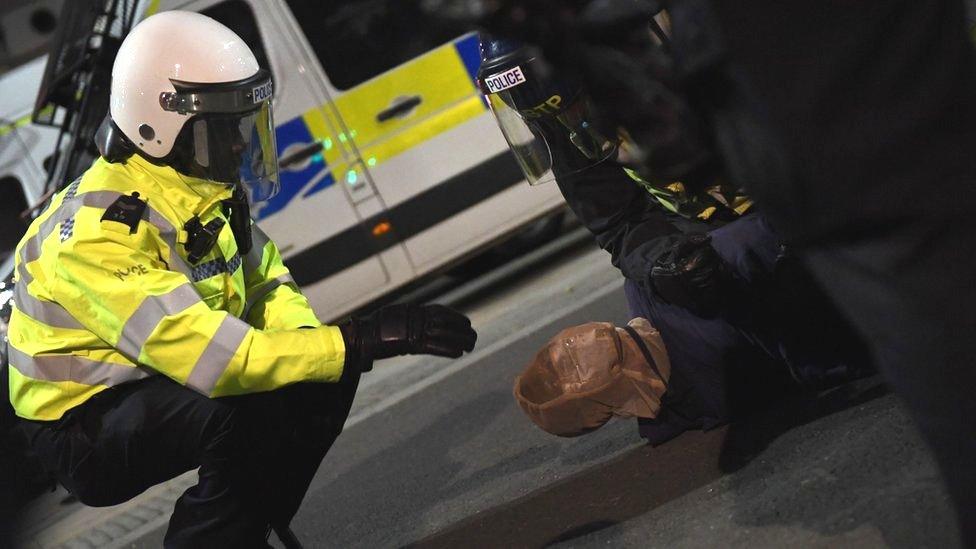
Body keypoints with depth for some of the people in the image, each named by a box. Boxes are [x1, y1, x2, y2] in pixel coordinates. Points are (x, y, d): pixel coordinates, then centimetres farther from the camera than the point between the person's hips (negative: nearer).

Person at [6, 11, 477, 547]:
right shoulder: (99, 231, -29)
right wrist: (361, 341, -37)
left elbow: (261, 275, 7)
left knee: (322, 382, -7)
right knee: (247, 415, -33)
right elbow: (211, 356, -37)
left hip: (155, 384, 9)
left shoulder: (198, 187, -2)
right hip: (83, 428, -8)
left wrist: (308, 339, -16)